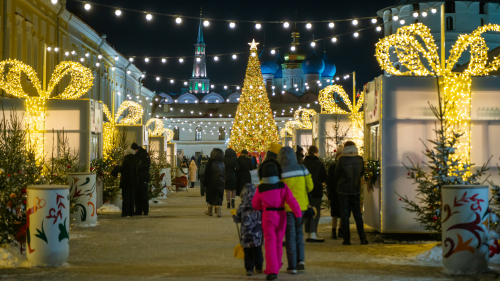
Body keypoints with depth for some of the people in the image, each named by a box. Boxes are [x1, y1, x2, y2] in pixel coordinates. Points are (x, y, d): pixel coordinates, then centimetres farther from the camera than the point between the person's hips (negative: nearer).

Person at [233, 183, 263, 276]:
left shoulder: (242, 207, -9)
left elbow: (237, 219, 0)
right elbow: (264, 218, 0)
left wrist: (234, 216, 22)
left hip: (246, 235, -1)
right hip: (258, 235, 1)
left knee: (248, 253, 6)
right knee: (258, 252, 15)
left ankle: (249, 269, 3)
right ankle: (259, 268, 23)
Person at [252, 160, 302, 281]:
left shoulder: (260, 189, -6)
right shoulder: (282, 186, -9)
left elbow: (255, 205, 7)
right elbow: (291, 200, -16)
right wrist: (299, 215, -15)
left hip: (268, 216, -2)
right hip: (281, 216, 2)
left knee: (270, 243, -2)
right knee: (278, 243, 16)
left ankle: (272, 271, -14)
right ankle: (276, 267, 29)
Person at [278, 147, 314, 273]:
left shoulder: (280, 172, -15)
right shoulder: (302, 169, -5)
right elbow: (310, 187, 1)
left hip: (287, 207, -3)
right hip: (301, 205, 3)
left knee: (290, 235, 6)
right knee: (299, 232, 20)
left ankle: (292, 266, 7)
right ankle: (301, 260, 10)